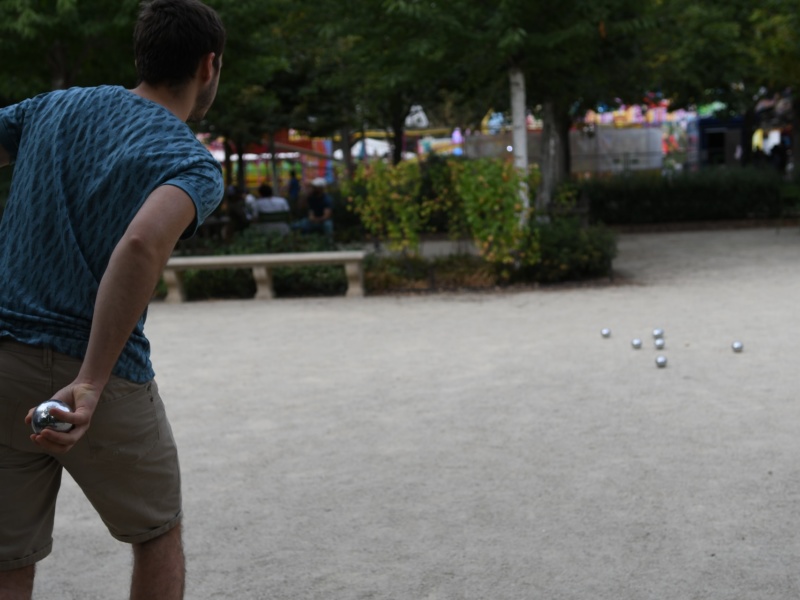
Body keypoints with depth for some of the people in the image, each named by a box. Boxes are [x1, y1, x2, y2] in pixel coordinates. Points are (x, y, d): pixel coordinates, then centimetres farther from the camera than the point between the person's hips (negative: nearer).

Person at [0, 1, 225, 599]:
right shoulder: (194, 166, -8)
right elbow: (142, 244, -28)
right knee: (157, 536, 21)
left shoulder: (57, 107, 10)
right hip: (105, 380, -4)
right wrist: (90, 385, -31)